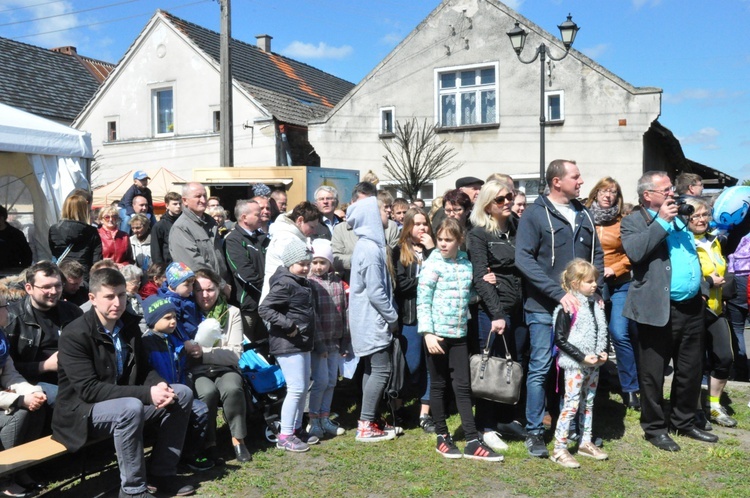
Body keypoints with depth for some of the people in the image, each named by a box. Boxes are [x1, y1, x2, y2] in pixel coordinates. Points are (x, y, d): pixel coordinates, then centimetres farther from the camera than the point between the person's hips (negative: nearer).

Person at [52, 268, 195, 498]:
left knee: (182, 393, -6)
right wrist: (147, 393, -31)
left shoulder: (129, 326, 2)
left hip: (125, 402, 7)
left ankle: (161, 472, 1)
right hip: (83, 411, -7)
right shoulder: (74, 335, -19)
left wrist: (160, 386, -17)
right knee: (131, 407, -36)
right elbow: (89, 390, -25)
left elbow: (144, 369, 8)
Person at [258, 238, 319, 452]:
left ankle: (297, 428, 28)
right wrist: (288, 325, -24)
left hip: (301, 343, 10)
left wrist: (308, 337, 12)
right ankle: (285, 436, 2)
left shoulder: (301, 283, 12)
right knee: (296, 388, -8)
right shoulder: (284, 284, -17)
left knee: (304, 387, 16)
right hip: (287, 344, -10)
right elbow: (264, 309, -23)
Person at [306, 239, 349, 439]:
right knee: (321, 381, -6)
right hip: (318, 342, -6)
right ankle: (313, 420, 10)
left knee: (331, 381, 11)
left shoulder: (337, 282, 9)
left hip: (334, 340, 6)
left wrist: (345, 341, 9)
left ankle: (325, 418, 24)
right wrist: (319, 343, -17)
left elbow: (343, 312, 11)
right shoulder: (309, 283, -9)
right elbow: (312, 316, -14)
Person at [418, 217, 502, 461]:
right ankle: (442, 437, 20)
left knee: (463, 387, 6)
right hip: (437, 334, -4)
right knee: (439, 385, 7)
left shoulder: (466, 263, 7)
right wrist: (428, 333, -16)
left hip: (459, 333, 4)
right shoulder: (433, 264, -8)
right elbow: (422, 301, -10)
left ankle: (473, 442, 9)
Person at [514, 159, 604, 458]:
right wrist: (559, 292, -21)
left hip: (580, 306, 6)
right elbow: (524, 259, -16)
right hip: (544, 308, -5)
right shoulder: (535, 214, -7)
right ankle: (535, 433, 12)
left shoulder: (583, 214, 12)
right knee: (540, 369, 0)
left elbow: (597, 254, 17)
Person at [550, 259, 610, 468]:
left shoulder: (595, 304, 7)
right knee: (571, 405, -6)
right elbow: (560, 339, -17)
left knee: (588, 403, 17)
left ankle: (586, 443, 31)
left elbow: (602, 333, 18)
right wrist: (583, 357, -19)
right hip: (575, 365, -7)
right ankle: (559, 450, 2)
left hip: (593, 364, 8)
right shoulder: (568, 308, -16)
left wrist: (602, 353, 1)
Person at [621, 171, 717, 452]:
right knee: (653, 374, 3)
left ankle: (683, 422, 32)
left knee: (691, 371, 16)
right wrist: (662, 222, -19)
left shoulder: (678, 217, 17)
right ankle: (655, 428, 19)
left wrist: (705, 284, 15)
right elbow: (634, 252, -25)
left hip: (692, 308, 7)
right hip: (658, 310, -7)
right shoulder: (633, 222, -5)